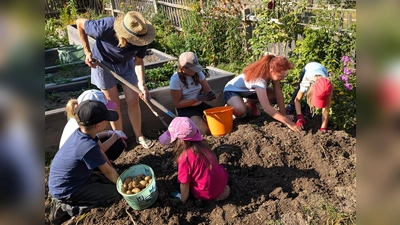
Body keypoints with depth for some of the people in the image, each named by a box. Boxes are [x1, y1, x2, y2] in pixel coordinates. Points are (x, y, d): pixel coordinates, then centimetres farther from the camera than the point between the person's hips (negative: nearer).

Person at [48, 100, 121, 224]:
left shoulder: (81, 132, -7)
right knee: (115, 193, -5)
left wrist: (114, 173, 9)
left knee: (110, 181, 14)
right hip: (65, 190, -9)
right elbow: (107, 171, -17)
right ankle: (66, 207, -2)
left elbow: (100, 153, 8)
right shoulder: (89, 147, -32)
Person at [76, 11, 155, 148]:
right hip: (103, 63, -2)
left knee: (133, 100, 4)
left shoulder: (141, 38, -29)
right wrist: (87, 52, -18)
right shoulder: (105, 27, -37)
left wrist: (141, 84, -28)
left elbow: (138, 61, -16)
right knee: (114, 103, 3)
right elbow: (80, 23, -19)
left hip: (126, 64, 3)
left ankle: (139, 136, 22)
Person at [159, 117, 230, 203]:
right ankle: (220, 190, 15)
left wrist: (183, 200, 1)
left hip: (209, 193, -6)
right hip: (223, 180, 6)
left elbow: (184, 184, -13)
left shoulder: (185, 157, -23)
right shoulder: (202, 144, -5)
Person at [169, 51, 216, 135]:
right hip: (185, 109, -5)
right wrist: (196, 99, -26)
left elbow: (207, 90, 3)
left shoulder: (198, 73, -2)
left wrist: (210, 94, -24)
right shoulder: (175, 79, -15)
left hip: (200, 105, 5)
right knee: (204, 130, -27)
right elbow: (177, 104, -14)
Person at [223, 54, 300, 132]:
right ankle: (230, 107, -1)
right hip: (232, 90, -7)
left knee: (275, 96, -11)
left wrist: (284, 114, -21)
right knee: (240, 111, -38)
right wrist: (288, 122, -44)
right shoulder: (259, 79, -40)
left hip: (249, 90, 7)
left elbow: (278, 93, -15)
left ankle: (251, 103, 13)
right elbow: (266, 107, -45)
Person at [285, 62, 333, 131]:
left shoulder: (327, 88, -42)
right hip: (308, 68, 0)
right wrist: (300, 117, -43)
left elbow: (326, 110, -35)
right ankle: (291, 104, 16)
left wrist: (323, 128, -37)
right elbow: (297, 99, -32)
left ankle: (309, 107, 9)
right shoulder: (306, 82, -46)